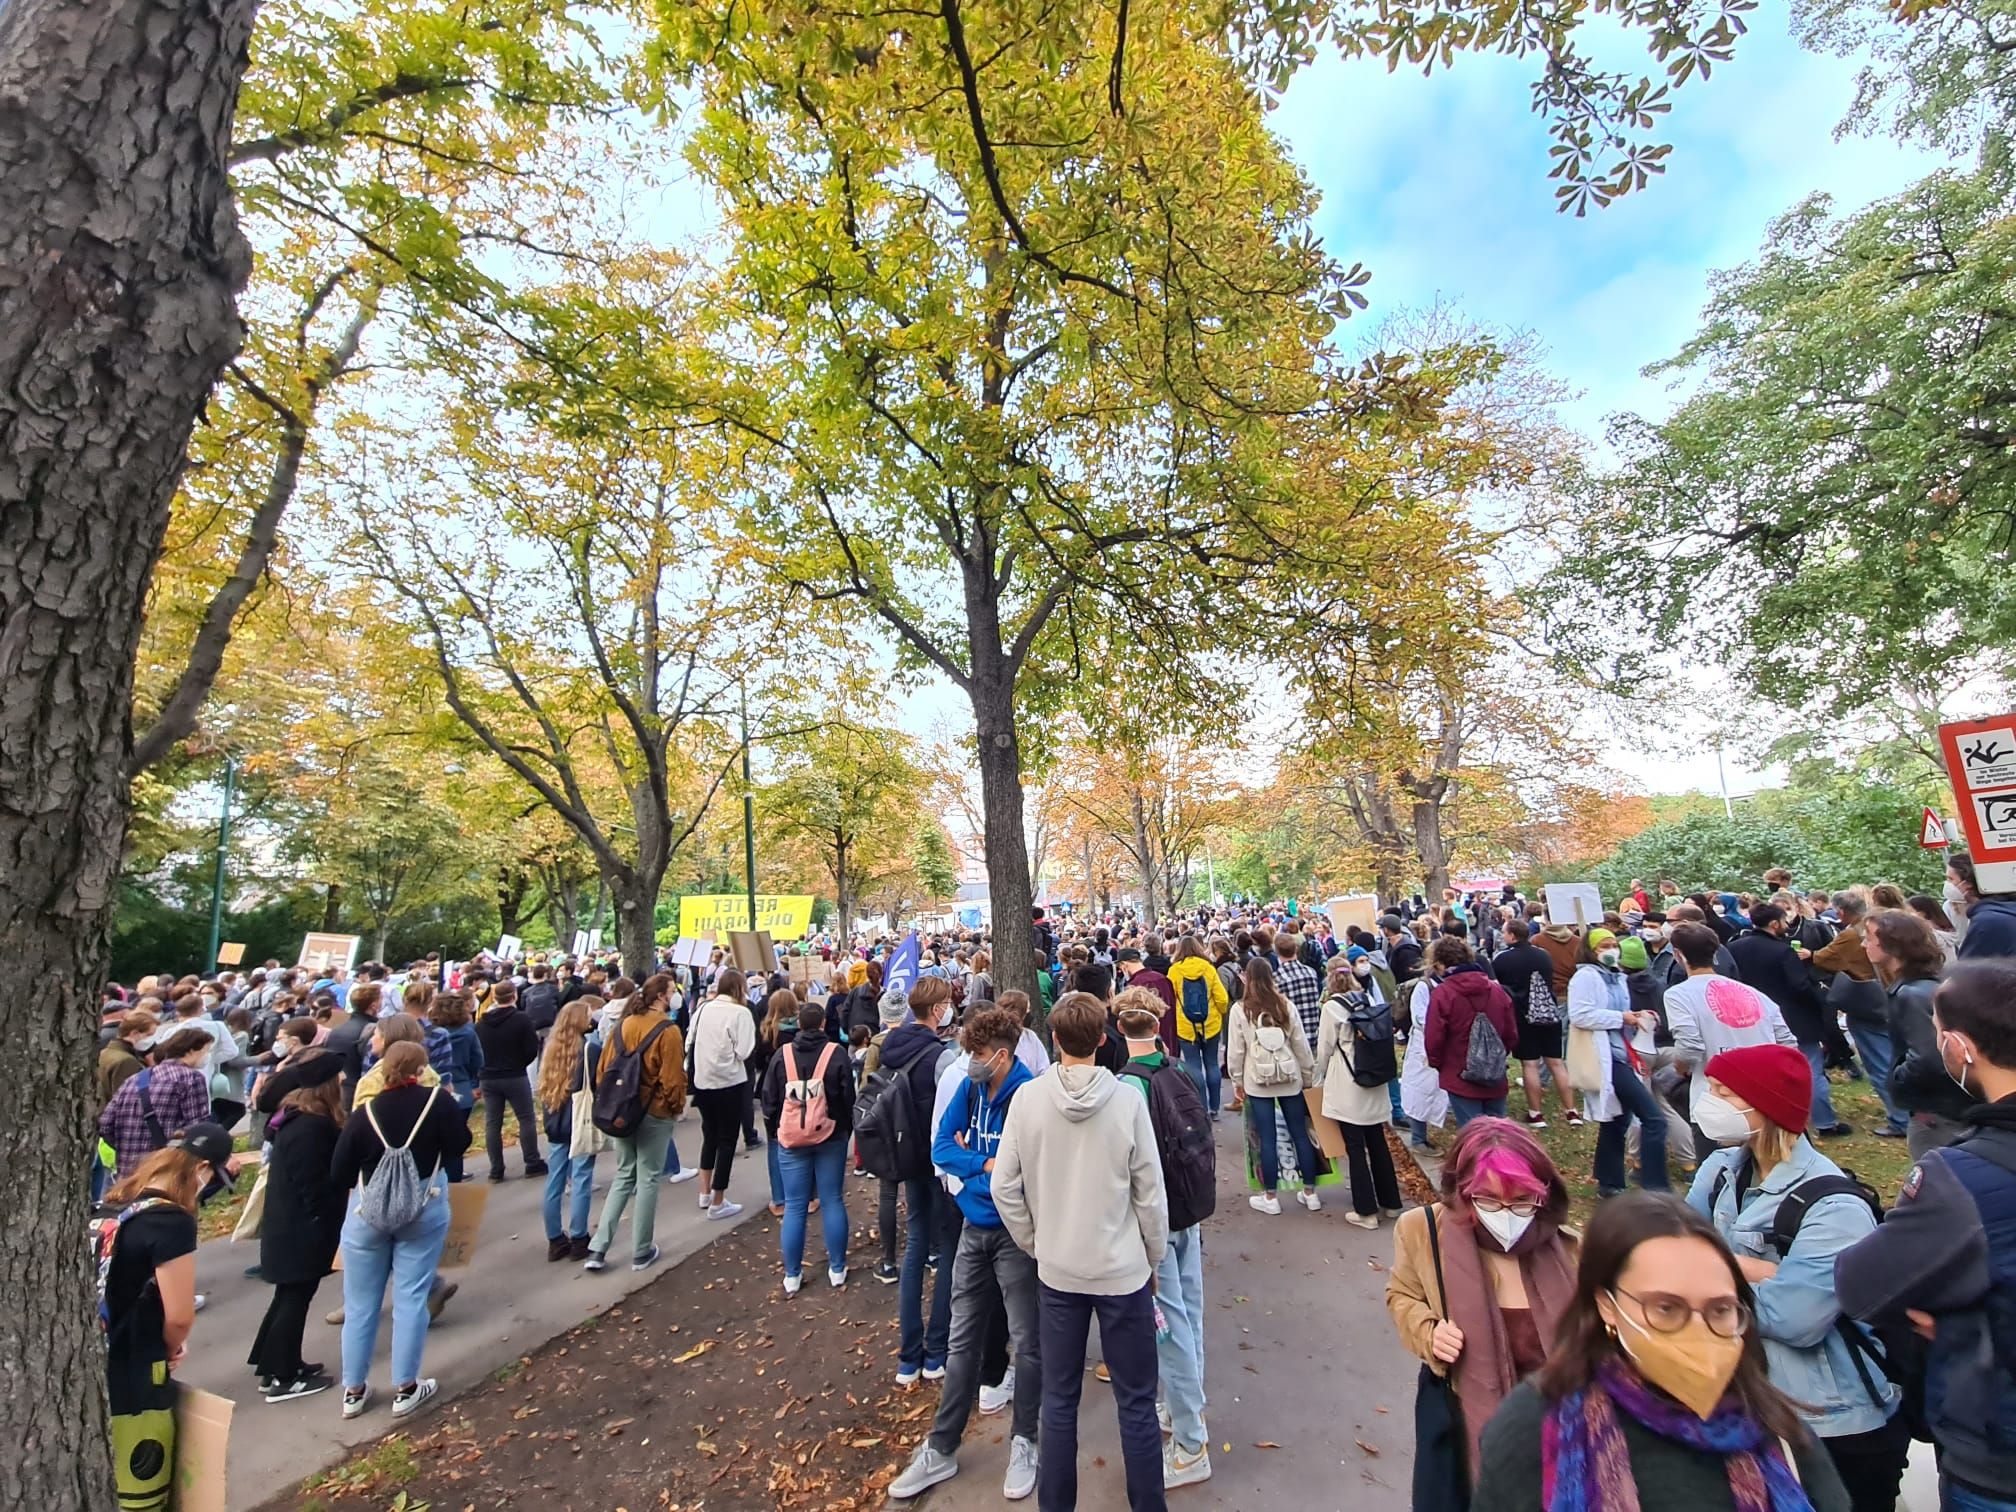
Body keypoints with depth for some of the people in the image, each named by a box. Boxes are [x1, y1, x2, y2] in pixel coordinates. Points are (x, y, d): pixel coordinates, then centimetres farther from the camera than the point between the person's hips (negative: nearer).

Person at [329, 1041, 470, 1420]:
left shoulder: (366, 1112, -7)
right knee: (411, 1299, 8)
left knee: (360, 1304, 17)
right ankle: (405, 1389, 18)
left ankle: (354, 1390, 29)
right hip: (424, 1208, -2)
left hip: (368, 1211, 2)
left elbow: (338, 1175, -3)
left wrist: (368, 1180, 17)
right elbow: (460, 1143, -8)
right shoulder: (437, 1101, -13)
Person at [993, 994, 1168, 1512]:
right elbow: (1150, 1193, -9)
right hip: (1123, 1270, -1)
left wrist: (1035, 1244, 7)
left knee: (1059, 1401, 18)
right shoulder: (1127, 1101, -17)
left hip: (1056, 1271, 2)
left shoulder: (1027, 1098, -13)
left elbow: (1004, 1187, -7)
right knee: (1136, 1404, 16)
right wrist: (1153, 1259, 6)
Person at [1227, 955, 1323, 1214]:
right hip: (1290, 1078, 3)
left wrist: (1237, 1082, 5)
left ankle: (1270, 1198, 14)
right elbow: (1301, 1045, 2)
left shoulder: (1240, 1009, -10)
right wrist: (1309, 1075, 14)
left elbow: (1235, 1050, -7)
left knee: (1266, 1138, 5)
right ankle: (1310, 1192, 23)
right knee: (1300, 1132, 12)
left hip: (1258, 1081, -3)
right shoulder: (1285, 1006, -3)